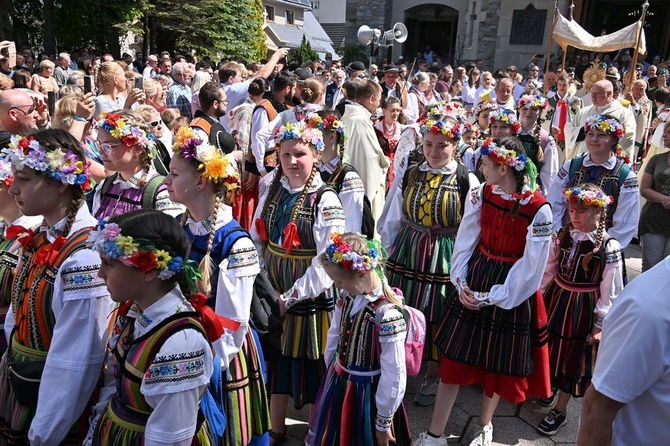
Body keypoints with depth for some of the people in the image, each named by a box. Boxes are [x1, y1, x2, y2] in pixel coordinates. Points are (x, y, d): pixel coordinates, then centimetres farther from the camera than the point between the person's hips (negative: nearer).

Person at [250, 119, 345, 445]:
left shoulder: (325, 201, -14)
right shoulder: (273, 192, 3)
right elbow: (256, 241, 9)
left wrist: (291, 297, -15)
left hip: (309, 300, -5)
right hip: (272, 296, 5)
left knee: (310, 367, 9)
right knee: (277, 363, 17)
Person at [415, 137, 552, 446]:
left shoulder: (538, 209, -19)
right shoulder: (481, 194, -4)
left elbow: (531, 267, -16)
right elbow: (465, 241, 1)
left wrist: (492, 297, -14)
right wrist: (461, 283, -8)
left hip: (511, 292, -4)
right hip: (473, 285, 4)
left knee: (500, 362, 14)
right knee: (453, 358, 6)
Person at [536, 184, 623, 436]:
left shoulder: (609, 247, -16)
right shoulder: (563, 236, -5)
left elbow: (610, 291, -13)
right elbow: (547, 271, 3)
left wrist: (600, 324, -11)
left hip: (584, 308, -4)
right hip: (555, 300, 4)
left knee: (574, 358, 11)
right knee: (550, 349, 19)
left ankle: (559, 411, 27)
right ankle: (549, 386, 48)